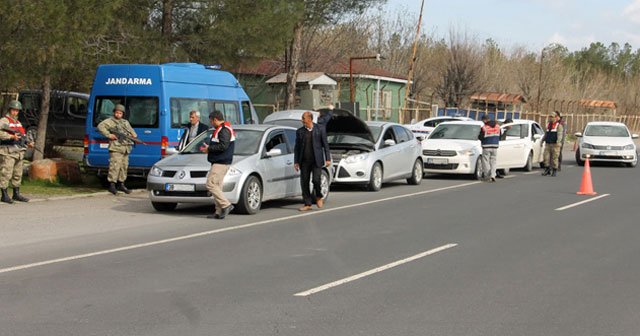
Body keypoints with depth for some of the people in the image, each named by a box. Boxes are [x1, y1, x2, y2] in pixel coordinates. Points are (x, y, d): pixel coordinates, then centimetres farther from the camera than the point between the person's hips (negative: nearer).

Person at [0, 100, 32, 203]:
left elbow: (22, 135, 27)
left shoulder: (18, 122, 20)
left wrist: (28, 143, 11)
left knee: (18, 174, 12)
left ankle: (16, 194, 20)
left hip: (18, 152, 8)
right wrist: (12, 137, -30)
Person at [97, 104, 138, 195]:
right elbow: (100, 126, -9)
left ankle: (121, 184, 18)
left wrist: (134, 134, 12)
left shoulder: (126, 122, 24)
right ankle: (112, 185, -12)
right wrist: (108, 135, -15)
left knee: (124, 166, 9)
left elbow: (131, 130, 35)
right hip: (116, 148, -7)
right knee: (115, 166, -13)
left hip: (126, 148, 7)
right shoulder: (110, 121, 3)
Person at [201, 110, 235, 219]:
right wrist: (209, 148, 15)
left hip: (220, 163, -11)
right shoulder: (221, 129, 21)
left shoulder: (224, 130, -14)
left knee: (210, 184, -14)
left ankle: (226, 205, -15)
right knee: (217, 186, 9)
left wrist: (209, 148, -13)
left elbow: (223, 146, -24)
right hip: (219, 162, 11)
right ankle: (219, 212, 9)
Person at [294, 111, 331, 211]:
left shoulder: (320, 129, 2)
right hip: (304, 161, 3)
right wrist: (296, 162, 3)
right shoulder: (300, 131, 7)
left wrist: (328, 159, -1)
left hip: (317, 160, -3)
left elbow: (325, 144, 4)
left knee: (316, 180, -12)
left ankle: (319, 197, 17)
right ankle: (307, 204, 8)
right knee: (304, 182, 0)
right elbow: (297, 147, 9)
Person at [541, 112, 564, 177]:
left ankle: (554, 171, 4)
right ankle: (547, 170, 6)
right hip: (547, 144, 6)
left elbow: (560, 134, -17)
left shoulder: (559, 126, -4)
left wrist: (558, 141, -31)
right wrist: (542, 140, 28)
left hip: (555, 144, -6)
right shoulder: (548, 125, 17)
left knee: (554, 157, -4)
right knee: (546, 157, -1)